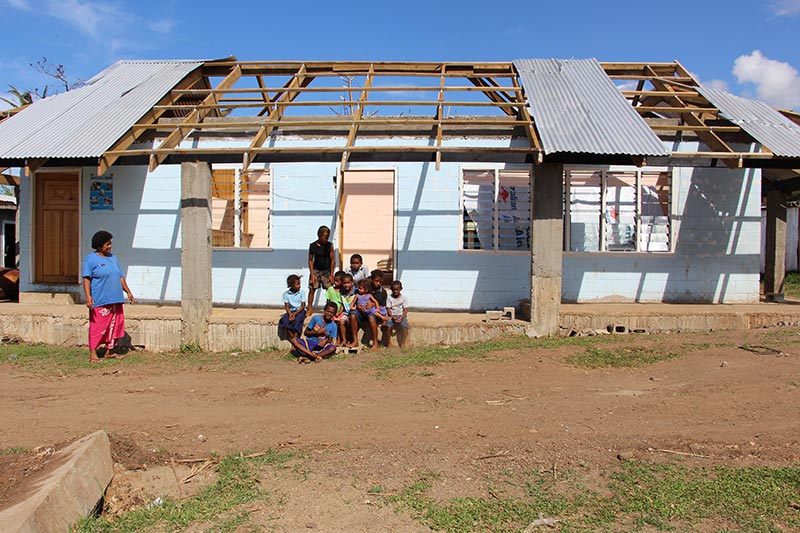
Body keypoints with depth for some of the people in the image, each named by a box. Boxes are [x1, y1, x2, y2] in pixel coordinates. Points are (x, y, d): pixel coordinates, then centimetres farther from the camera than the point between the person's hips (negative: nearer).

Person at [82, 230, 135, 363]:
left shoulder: (113, 258, 17)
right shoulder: (90, 259, -3)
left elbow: (120, 277, 22)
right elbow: (86, 279, -10)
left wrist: (128, 292, 19)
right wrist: (88, 297, -20)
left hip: (116, 300, 7)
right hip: (99, 301, -7)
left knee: (115, 325, 9)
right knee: (97, 327, -5)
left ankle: (109, 351, 20)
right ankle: (93, 353, 3)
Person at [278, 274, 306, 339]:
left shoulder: (302, 292, -5)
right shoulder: (286, 293, -1)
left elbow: (303, 306, -6)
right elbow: (287, 306, -1)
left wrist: (295, 313, -19)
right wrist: (290, 314, -21)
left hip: (300, 310, -2)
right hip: (291, 311, 2)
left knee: (297, 320, -34)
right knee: (284, 320, -28)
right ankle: (292, 337, -24)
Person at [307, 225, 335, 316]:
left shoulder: (329, 245, -7)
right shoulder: (312, 246, -7)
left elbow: (332, 260, -3)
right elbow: (310, 260, -2)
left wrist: (331, 275, -5)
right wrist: (312, 274, -8)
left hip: (326, 270, 0)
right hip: (316, 270, 0)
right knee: (312, 289, -2)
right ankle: (310, 309, 7)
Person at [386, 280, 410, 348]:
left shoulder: (404, 297, 0)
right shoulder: (390, 297, 3)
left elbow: (405, 310, -4)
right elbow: (388, 309, -1)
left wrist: (401, 318, -20)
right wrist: (392, 316, -19)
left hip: (401, 316, 0)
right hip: (392, 316, 0)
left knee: (404, 326, -29)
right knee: (388, 325, -28)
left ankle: (403, 343, -12)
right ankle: (388, 343, -10)